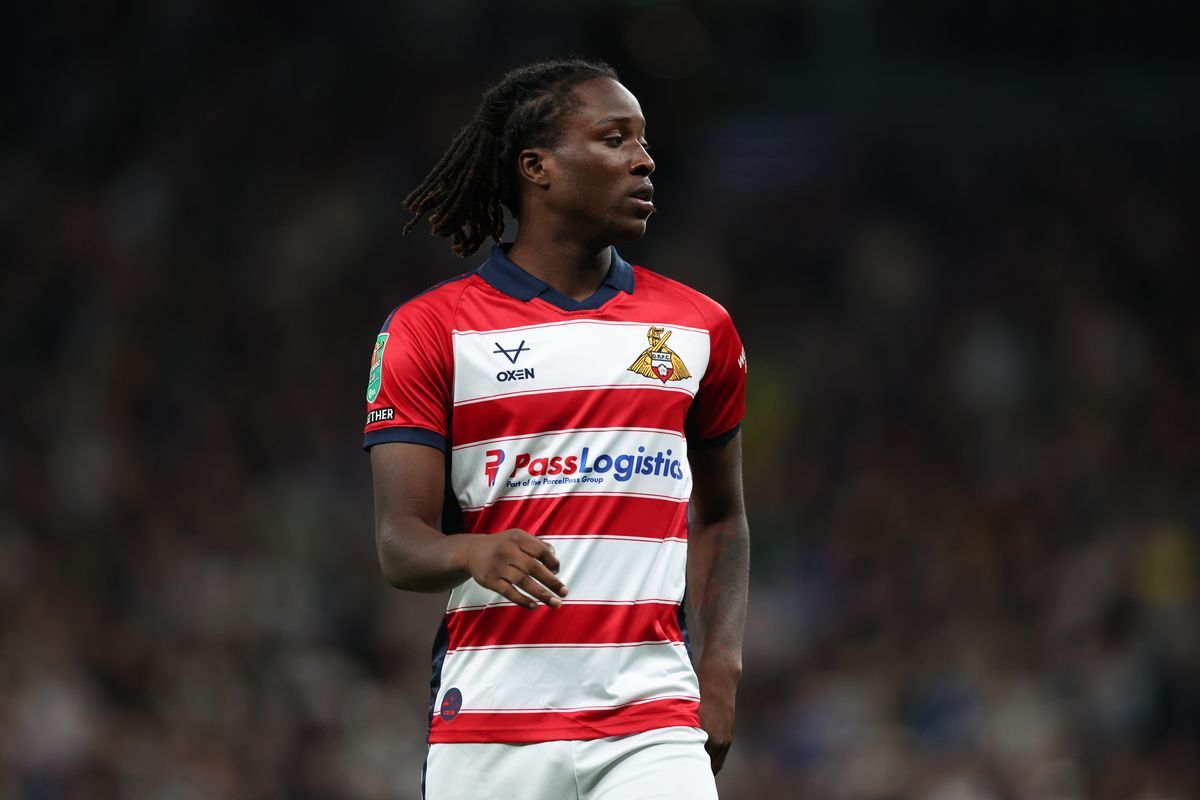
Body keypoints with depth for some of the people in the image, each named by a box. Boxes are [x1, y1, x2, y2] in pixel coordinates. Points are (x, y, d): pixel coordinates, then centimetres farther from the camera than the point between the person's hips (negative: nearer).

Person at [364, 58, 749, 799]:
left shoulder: (700, 329, 12)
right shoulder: (433, 328, 2)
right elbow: (400, 542, -4)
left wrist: (720, 664, 8)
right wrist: (475, 553, -26)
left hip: (651, 721, 2)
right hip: (487, 730, -2)